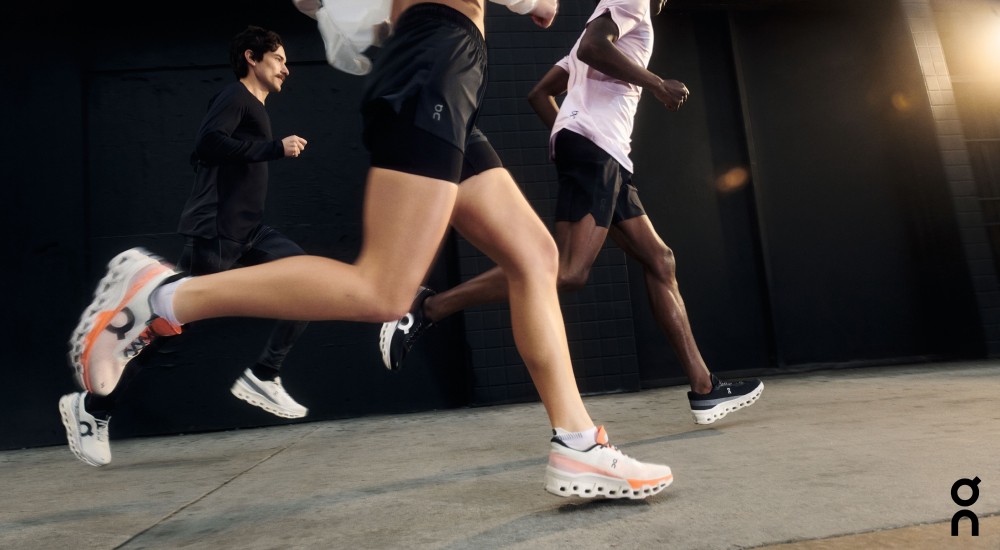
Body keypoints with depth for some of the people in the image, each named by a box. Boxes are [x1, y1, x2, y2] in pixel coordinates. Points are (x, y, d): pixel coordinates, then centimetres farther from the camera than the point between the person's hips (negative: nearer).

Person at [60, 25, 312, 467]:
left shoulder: (254, 106, 21)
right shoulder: (234, 96, -6)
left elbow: (198, 156, 25)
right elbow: (208, 143, -25)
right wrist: (276, 148, -25)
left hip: (246, 231, 9)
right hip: (213, 232, -9)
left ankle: (261, 377, 0)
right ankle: (90, 408, 15)